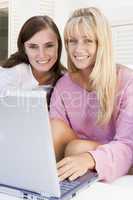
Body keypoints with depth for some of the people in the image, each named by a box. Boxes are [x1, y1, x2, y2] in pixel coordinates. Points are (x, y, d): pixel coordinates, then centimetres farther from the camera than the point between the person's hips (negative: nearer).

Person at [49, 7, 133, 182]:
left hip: (112, 174, -3)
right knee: (55, 126, -21)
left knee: (78, 147, -30)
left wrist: (89, 159, -39)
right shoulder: (62, 85, 0)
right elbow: (55, 139, -6)